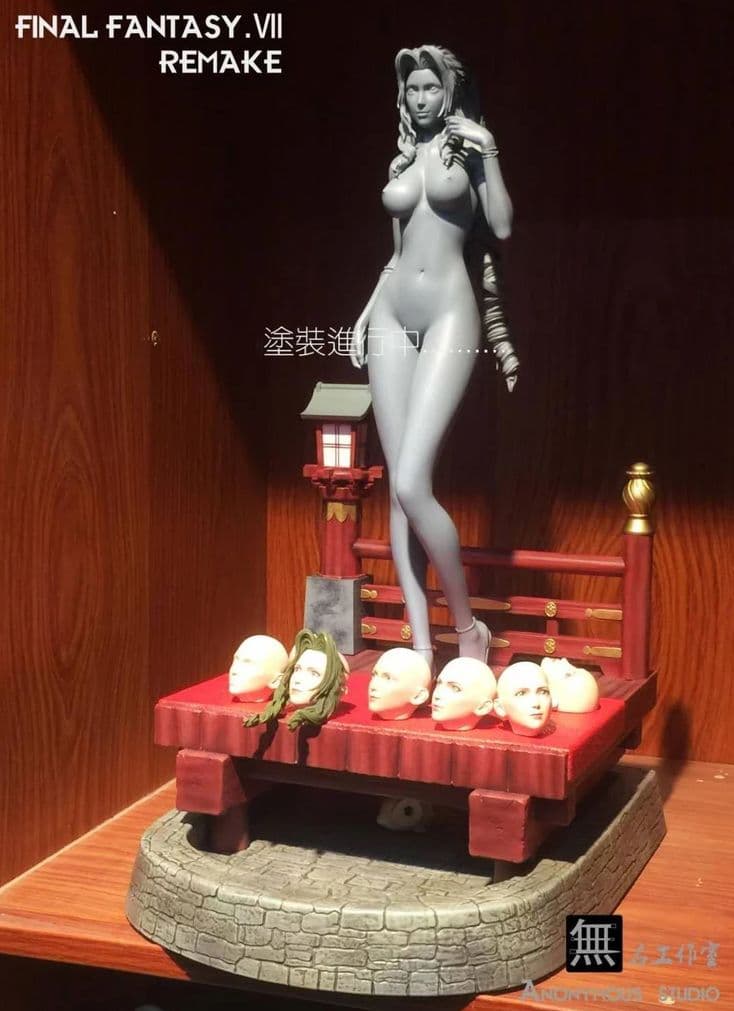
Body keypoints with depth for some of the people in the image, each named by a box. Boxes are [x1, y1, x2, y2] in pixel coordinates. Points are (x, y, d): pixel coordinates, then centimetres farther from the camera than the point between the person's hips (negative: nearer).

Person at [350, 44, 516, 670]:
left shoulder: (469, 145, 5)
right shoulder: (402, 158, 18)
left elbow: (503, 228, -5)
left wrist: (488, 155, -9)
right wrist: (366, 313, 16)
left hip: (447, 314, -5)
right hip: (392, 318, 5)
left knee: (411, 485, -18)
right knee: (399, 488, -2)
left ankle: (468, 627, -1)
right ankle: (421, 645, 2)